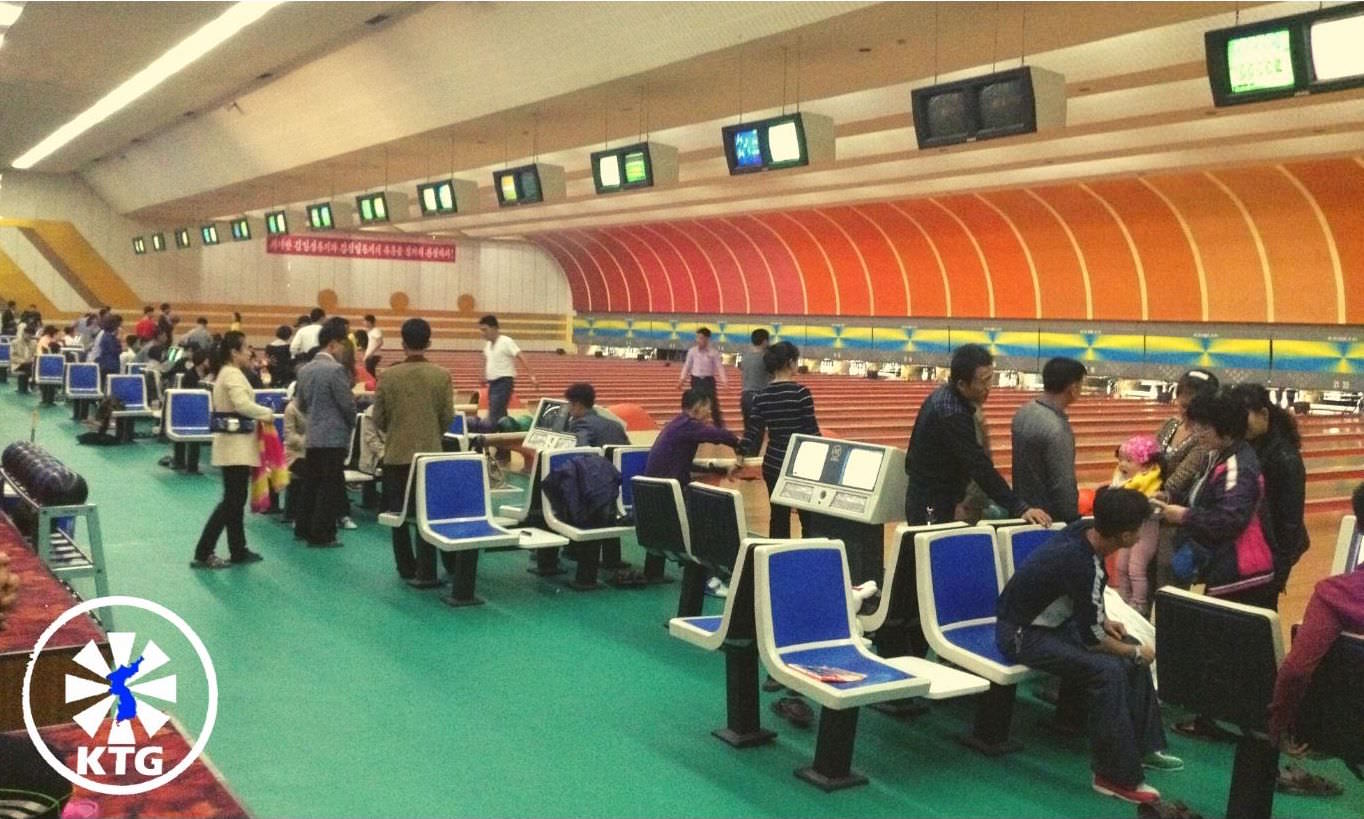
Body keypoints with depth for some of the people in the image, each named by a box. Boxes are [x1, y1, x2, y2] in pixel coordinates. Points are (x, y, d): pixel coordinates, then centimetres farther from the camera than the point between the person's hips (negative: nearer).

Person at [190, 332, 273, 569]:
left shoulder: (224, 373, 16)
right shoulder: (233, 374, -16)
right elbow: (242, 404, -29)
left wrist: (258, 416, 4)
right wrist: (266, 413, -15)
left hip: (233, 445, 10)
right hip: (236, 445, -10)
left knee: (235, 500, 14)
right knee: (231, 501, -7)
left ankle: (238, 551, 20)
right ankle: (203, 553, -6)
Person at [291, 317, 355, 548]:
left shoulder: (304, 370, 7)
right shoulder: (336, 369, -16)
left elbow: (300, 403, 15)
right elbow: (348, 404, -13)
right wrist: (350, 424, 6)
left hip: (312, 437, 8)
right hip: (333, 437, -8)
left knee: (310, 483, 16)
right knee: (331, 487, -1)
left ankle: (303, 528, 22)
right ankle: (321, 535, 1)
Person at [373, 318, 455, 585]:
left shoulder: (388, 375, -7)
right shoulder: (442, 375, -6)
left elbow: (378, 419, -1)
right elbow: (448, 417, -3)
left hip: (396, 454, 0)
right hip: (430, 455, 0)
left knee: (399, 513, 13)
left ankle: (407, 569, 21)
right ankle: (425, 572, 1)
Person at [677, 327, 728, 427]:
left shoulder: (714, 352, -4)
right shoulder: (692, 351, 3)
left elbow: (719, 367, -7)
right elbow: (687, 366, 8)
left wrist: (724, 380, -19)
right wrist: (682, 379, 0)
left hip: (708, 380, -2)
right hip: (696, 380, 2)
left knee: (714, 405, -2)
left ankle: (719, 427, 7)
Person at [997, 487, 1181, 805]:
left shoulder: (1085, 529, -8)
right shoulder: (1081, 565, -33)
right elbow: (1091, 638, -21)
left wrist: (1102, 620, 7)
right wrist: (1136, 653, -6)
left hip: (1052, 618, 9)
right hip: (1023, 633, -9)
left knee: (1133, 652, 4)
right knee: (1108, 670, -26)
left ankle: (1144, 745, 15)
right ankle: (1116, 776, -16)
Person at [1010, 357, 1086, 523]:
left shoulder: (1023, 413, 2)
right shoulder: (1057, 430, -24)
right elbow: (1063, 486, -21)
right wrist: (1074, 521, -11)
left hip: (1024, 511, 8)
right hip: (1050, 518, -8)